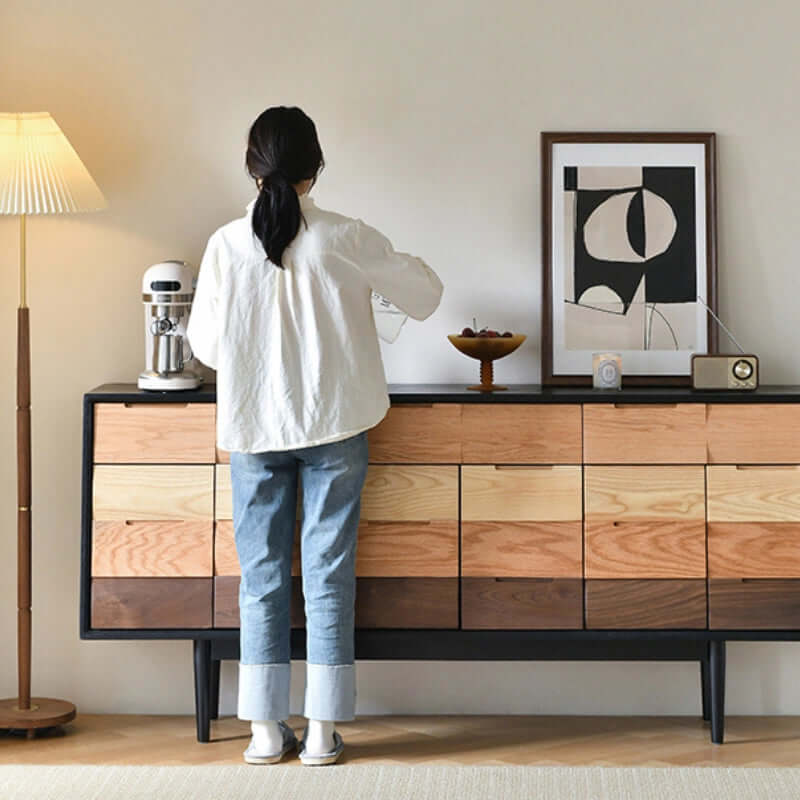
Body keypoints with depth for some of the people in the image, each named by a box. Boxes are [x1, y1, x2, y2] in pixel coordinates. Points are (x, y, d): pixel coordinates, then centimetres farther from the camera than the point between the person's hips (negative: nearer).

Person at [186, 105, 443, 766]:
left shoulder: (227, 244, -6)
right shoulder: (347, 239, -8)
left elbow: (205, 343, 1)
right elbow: (425, 295, 3)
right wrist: (401, 265, 24)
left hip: (252, 427, 1)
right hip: (334, 425, -1)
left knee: (262, 576, 8)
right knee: (329, 575, 5)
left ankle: (266, 730, 9)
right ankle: (323, 730, 7)